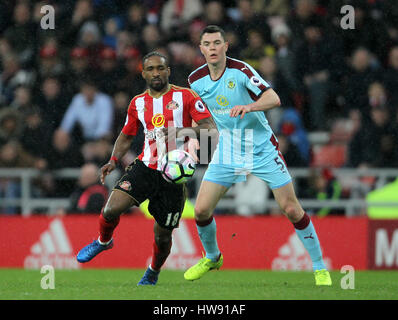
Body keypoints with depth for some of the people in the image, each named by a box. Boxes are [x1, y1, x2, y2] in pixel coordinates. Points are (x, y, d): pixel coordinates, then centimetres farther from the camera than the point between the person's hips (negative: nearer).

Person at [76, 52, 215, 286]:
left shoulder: (185, 97, -3)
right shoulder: (138, 103, 10)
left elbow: (210, 128, -11)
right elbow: (127, 136, 22)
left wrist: (182, 131, -28)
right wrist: (114, 161, 6)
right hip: (145, 168, 2)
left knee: (163, 235, 4)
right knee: (112, 209, -20)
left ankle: (153, 273, 35)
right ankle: (103, 242, 13)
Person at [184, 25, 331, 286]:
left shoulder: (240, 70, -16)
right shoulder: (196, 80, -1)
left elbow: (274, 99, -27)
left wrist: (249, 107, -42)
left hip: (262, 148, -4)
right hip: (227, 152, 4)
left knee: (292, 210, -6)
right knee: (201, 209, -5)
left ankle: (320, 267, 7)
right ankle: (212, 258, 24)